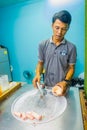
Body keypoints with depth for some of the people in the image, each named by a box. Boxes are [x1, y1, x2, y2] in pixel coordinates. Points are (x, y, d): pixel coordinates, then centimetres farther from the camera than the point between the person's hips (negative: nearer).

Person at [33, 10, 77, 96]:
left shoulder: (71, 47, -10)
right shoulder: (43, 45, -5)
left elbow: (71, 68, -5)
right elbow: (40, 63, 2)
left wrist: (65, 82, -22)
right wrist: (38, 74, -17)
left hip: (62, 87, -1)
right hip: (46, 86, 2)